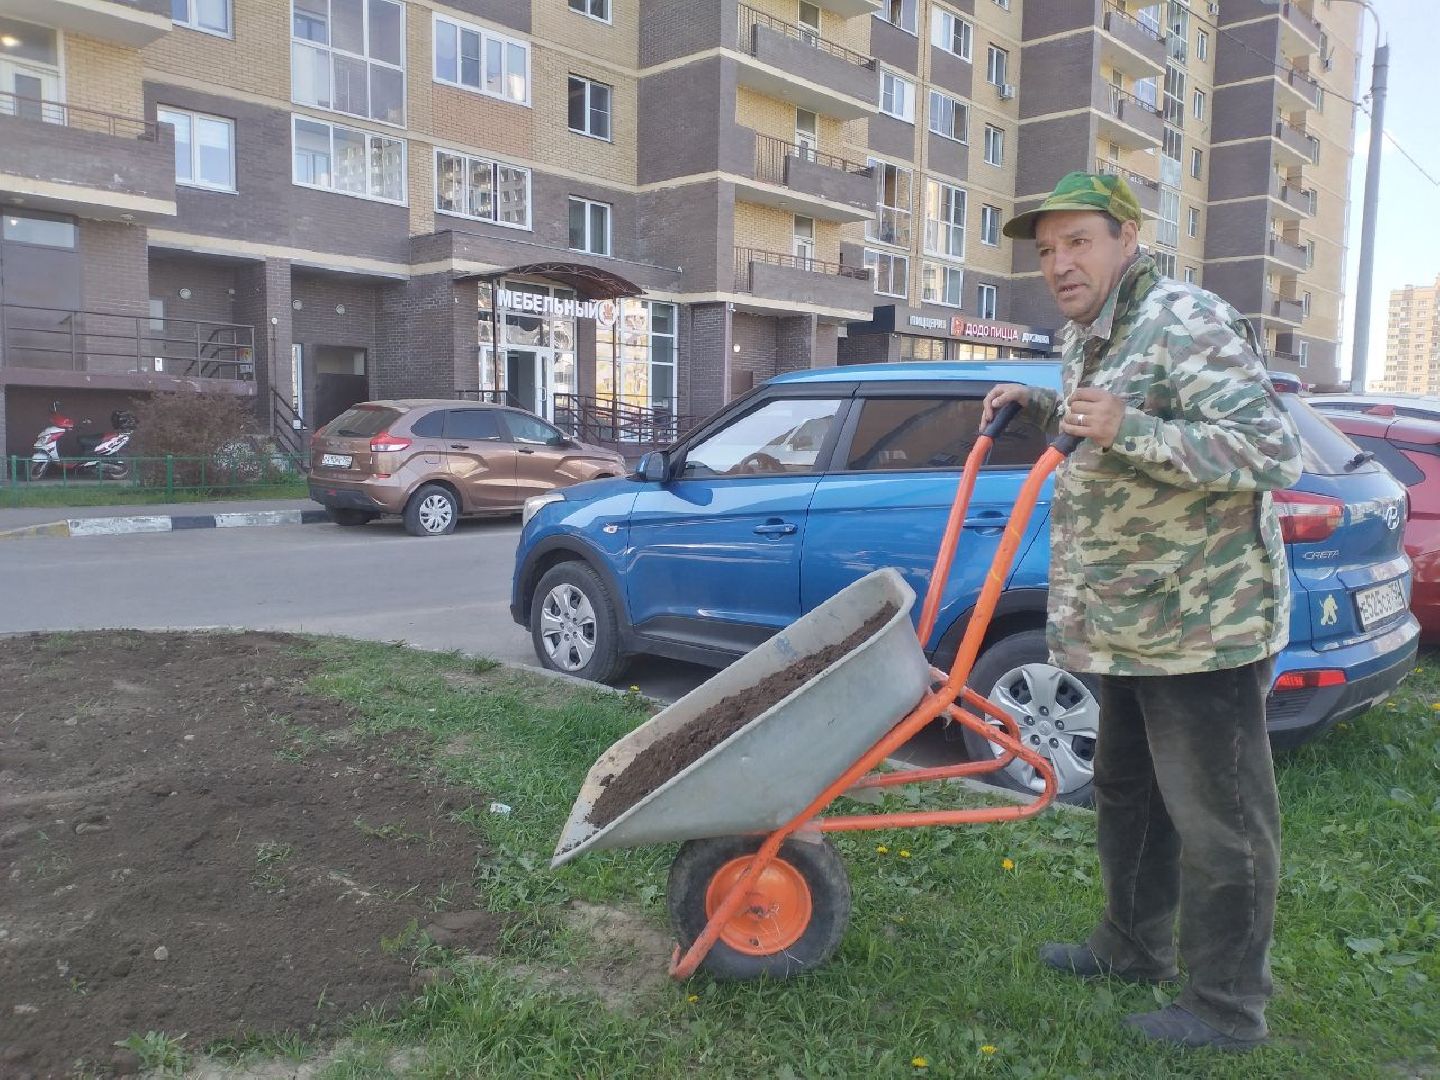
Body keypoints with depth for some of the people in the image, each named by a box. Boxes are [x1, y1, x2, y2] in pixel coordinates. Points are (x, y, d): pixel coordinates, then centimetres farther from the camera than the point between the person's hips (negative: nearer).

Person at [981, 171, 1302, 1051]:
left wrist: (1129, 428, -32)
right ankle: (1133, 947, 38)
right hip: (1130, 622, 10)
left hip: (1202, 622, -10)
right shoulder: (1092, 338, 13)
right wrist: (1039, 406, 12)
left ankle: (1228, 1008, 18)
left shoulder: (1184, 322, -16)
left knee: (1217, 818, 3)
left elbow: (1276, 453, -24)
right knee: (1128, 793, 21)